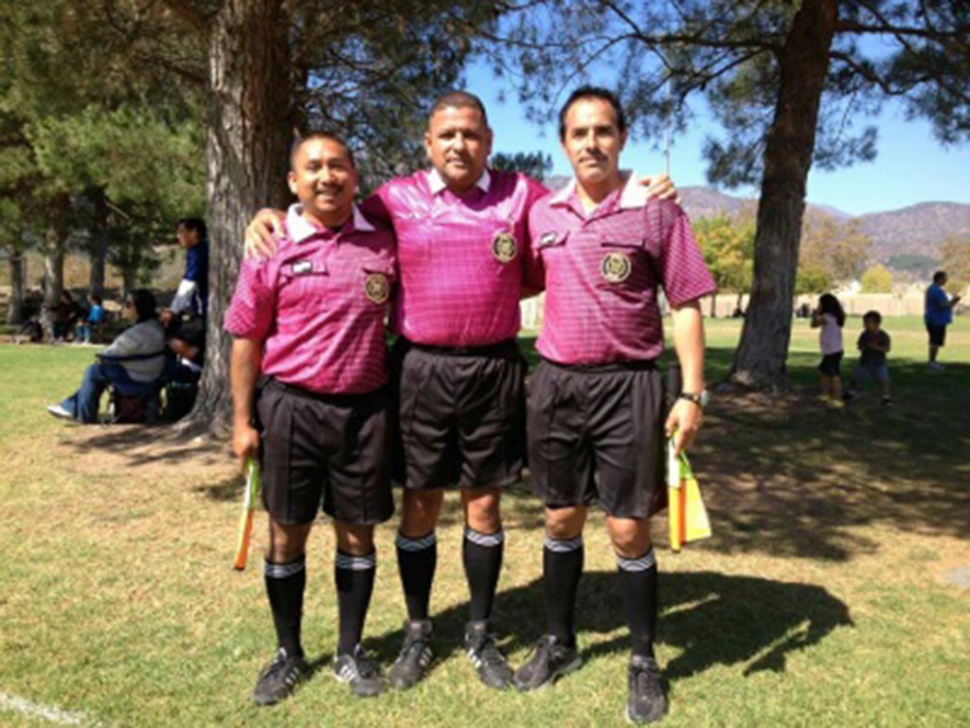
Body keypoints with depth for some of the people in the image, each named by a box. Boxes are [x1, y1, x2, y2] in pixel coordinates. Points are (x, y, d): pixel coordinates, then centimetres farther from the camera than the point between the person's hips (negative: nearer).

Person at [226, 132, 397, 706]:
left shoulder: (384, 242, 0)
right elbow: (247, 338, 1)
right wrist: (243, 419, -1)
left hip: (366, 407, 1)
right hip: (291, 405, -1)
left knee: (358, 533, 11)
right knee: (287, 534, 10)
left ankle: (351, 650, 29)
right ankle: (289, 655, 29)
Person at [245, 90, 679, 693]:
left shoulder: (521, 194, 3)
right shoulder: (398, 198, 3)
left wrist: (640, 196, -1)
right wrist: (272, 215, 1)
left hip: (494, 370, 1)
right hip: (420, 369, 0)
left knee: (485, 505, 11)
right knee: (420, 506, 9)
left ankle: (481, 633, 30)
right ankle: (418, 633, 29)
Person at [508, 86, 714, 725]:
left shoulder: (657, 210, -4)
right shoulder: (542, 213, 6)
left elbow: (686, 306, -3)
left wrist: (693, 394, -9)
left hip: (628, 385, -3)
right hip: (555, 381, 4)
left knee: (629, 529, 2)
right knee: (561, 521, 14)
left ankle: (644, 663, 23)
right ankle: (559, 643, 32)